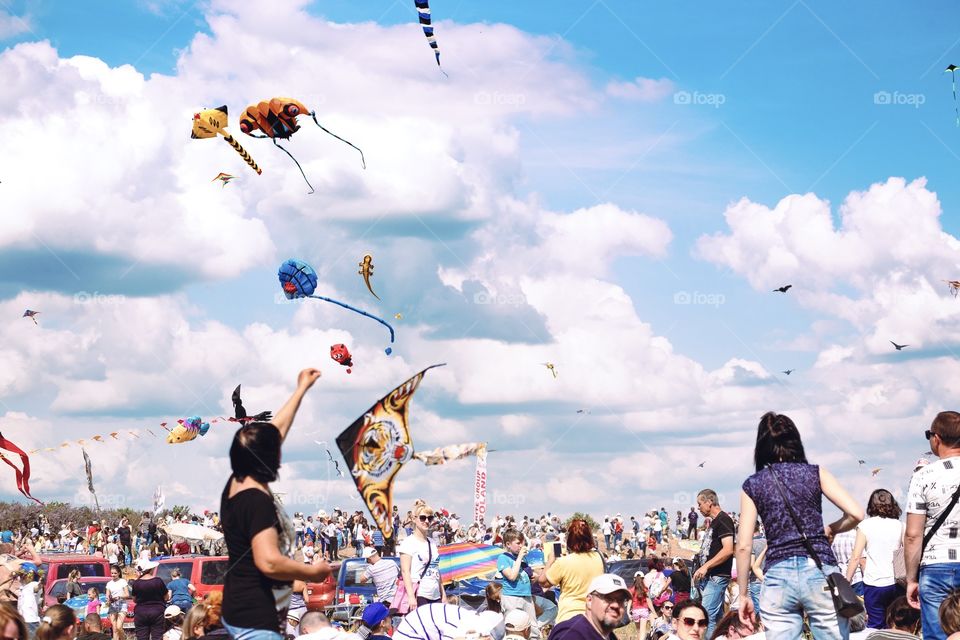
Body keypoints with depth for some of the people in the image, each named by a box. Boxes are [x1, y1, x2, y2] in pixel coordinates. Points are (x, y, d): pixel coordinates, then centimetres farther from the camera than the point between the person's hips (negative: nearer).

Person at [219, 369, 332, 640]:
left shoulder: (236, 485, 6)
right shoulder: (257, 501, -21)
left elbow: (274, 432, 19)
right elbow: (269, 562, -30)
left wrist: (301, 389, 27)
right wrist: (313, 572, -14)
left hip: (239, 610, 10)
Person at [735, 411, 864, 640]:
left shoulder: (752, 485, 8)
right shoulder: (815, 473, 7)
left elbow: (744, 546, 3)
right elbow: (856, 513, -2)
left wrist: (743, 594, 10)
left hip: (777, 577, 1)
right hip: (819, 570, 0)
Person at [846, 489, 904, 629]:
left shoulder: (865, 525, -1)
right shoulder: (900, 526, 6)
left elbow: (856, 557, -5)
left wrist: (847, 581, 3)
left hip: (874, 583, -2)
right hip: (896, 583, 2)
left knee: (875, 626, 2)